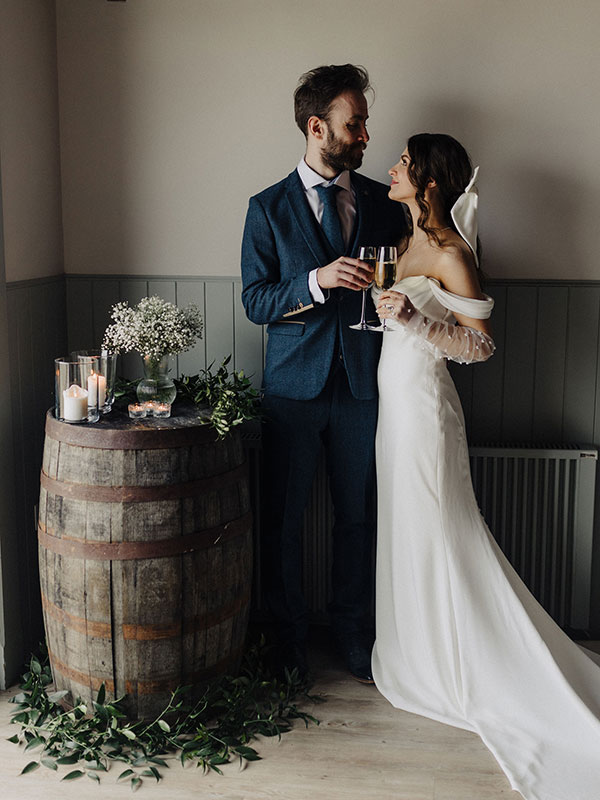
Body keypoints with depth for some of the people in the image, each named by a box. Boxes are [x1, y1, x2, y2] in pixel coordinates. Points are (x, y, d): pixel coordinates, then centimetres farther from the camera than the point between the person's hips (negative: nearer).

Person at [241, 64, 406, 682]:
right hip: (293, 383, -2)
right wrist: (317, 281, -20)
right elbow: (255, 302, -5)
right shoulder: (269, 208, 0)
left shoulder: (383, 203, 7)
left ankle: (351, 629, 27)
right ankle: (288, 632, 24)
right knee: (283, 515, 6)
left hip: (362, 382, 2)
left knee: (357, 514, 9)